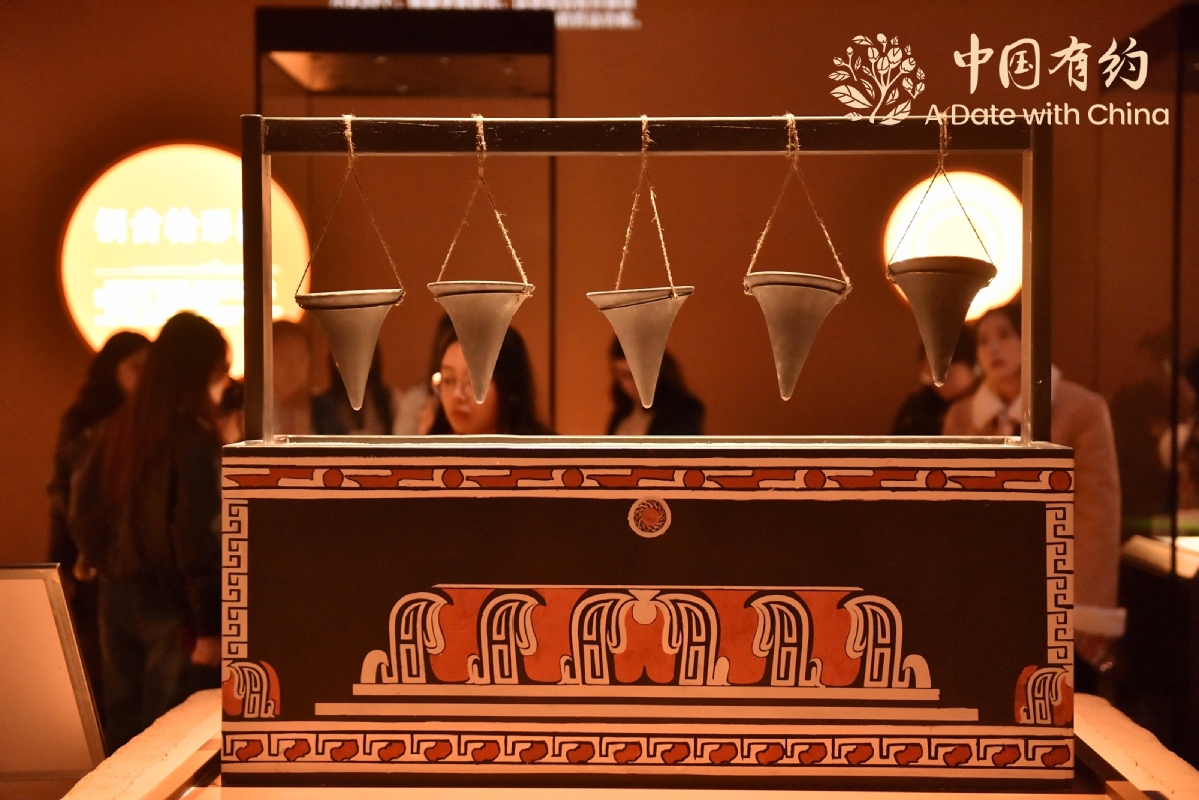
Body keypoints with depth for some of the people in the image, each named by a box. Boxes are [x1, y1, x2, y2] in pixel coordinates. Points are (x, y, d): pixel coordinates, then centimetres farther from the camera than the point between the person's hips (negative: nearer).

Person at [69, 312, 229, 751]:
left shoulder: (116, 431, 5)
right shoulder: (195, 440, -15)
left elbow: (85, 518, 10)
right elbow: (200, 539, -18)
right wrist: (210, 625, -14)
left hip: (118, 600, 7)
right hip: (173, 606, -7)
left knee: (125, 736, 14)